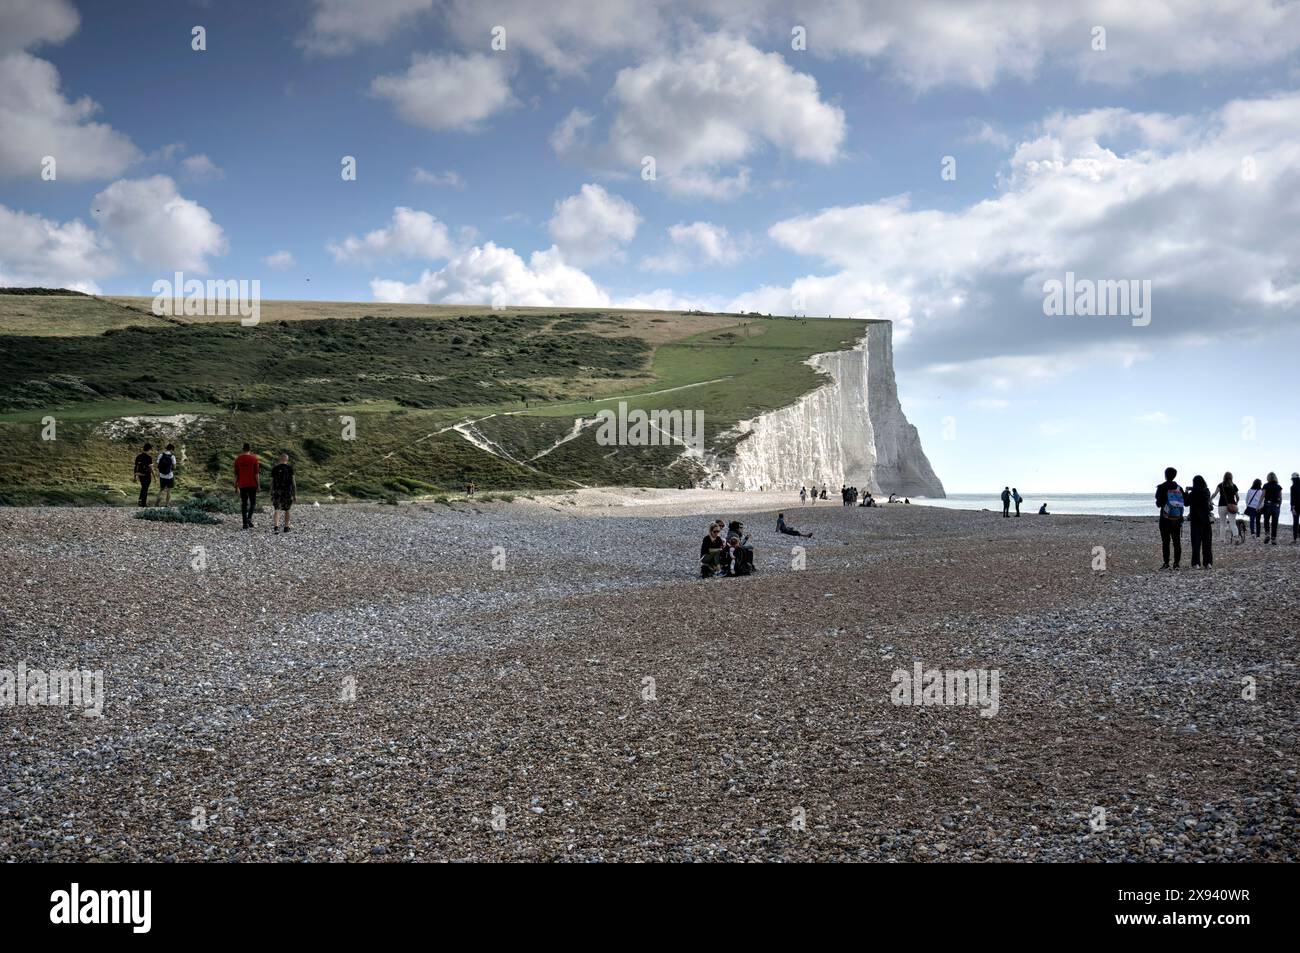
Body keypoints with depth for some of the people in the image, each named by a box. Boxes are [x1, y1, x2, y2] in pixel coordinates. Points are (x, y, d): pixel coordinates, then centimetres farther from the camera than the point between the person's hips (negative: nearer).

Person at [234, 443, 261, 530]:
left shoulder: (238, 459, 2)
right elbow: (256, 474, -7)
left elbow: (236, 474, 3)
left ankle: (245, 523, 5)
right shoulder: (254, 459, -5)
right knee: (253, 502, 9)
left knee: (244, 504, 8)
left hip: (242, 485, 2)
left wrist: (235, 485, 9)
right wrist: (258, 485, 0)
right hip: (252, 484, -2)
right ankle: (249, 518, -14)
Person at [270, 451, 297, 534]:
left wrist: (271, 493, 15)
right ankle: (286, 527, 21)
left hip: (276, 491, 0)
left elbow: (272, 482, 5)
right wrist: (295, 495, -2)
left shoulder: (274, 468, 3)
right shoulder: (290, 468, -2)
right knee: (286, 510, 15)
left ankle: (276, 527, -23)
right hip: (287, 491, 0)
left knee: (276, 510, -3)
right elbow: (293, 482, -6)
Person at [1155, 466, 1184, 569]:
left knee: (1165, 541, -1)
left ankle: (1166, 563, -4)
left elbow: (1159, 503, -8)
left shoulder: (1161, 488, -8)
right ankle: (1176, 563, 5)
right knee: (1177, 541, 6)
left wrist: (1158, 503, 15)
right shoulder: (1179, 488, 4)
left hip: (1165, 518, -3)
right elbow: (1184, 502, 6)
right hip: (1177, 519, 4)